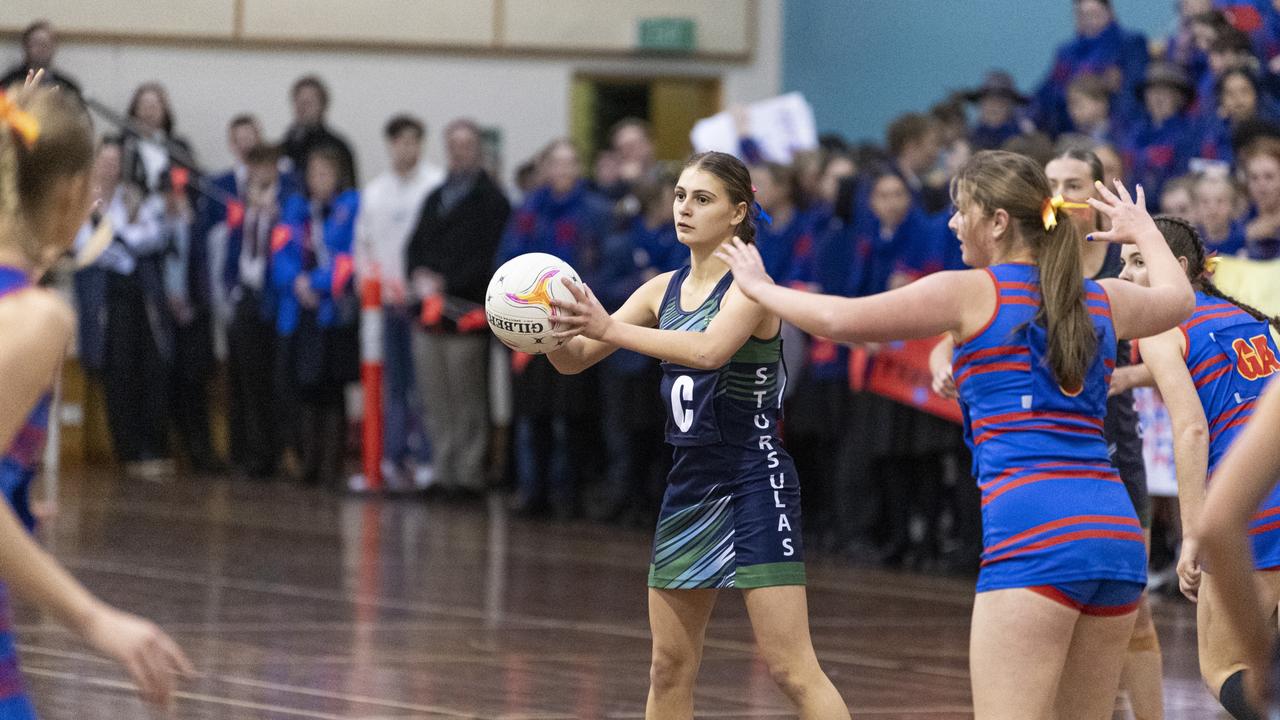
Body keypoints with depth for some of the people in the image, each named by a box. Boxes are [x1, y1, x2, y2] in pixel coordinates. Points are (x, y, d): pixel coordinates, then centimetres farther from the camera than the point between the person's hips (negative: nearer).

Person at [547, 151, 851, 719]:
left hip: (755, 484, -7)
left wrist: (610, 329, -37)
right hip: (690, 481, 7)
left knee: (792, 670, -12)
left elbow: (710, 349, -32)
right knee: (670, 669, 13)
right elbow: (575, 358, 9)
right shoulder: (665, 289, 10)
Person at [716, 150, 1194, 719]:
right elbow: (1178, 298, 41)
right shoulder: (1102, 300, 19)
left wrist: (760, 287, 20)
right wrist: (1144, 231, 60)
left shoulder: (972, 292, 2)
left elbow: (840, 320, 3)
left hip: (1034, 534, -7)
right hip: (1117, 530, 7)